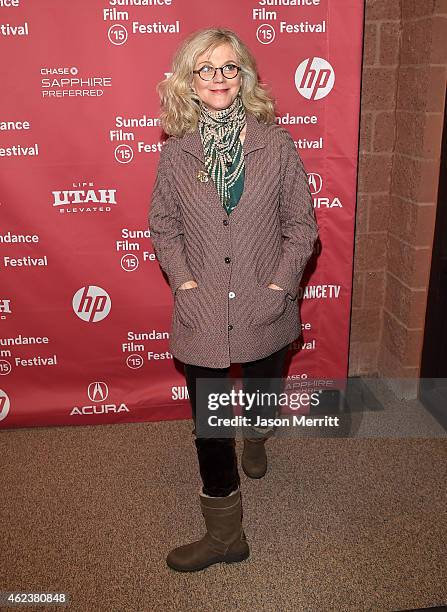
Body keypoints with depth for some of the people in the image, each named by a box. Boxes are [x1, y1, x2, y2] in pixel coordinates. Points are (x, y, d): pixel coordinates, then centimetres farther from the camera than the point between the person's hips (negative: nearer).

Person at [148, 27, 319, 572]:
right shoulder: (175, 153, -2)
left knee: (263, 395, 24)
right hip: (202, 312, 0)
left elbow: (300, 223, -1)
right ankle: (224, 535, 24)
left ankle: (256, 439, 62)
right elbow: (164, 228, 4)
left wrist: (279, 286, -9)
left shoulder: (277, 144, -4)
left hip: (264, 308, 1)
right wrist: (184, 283, -8)